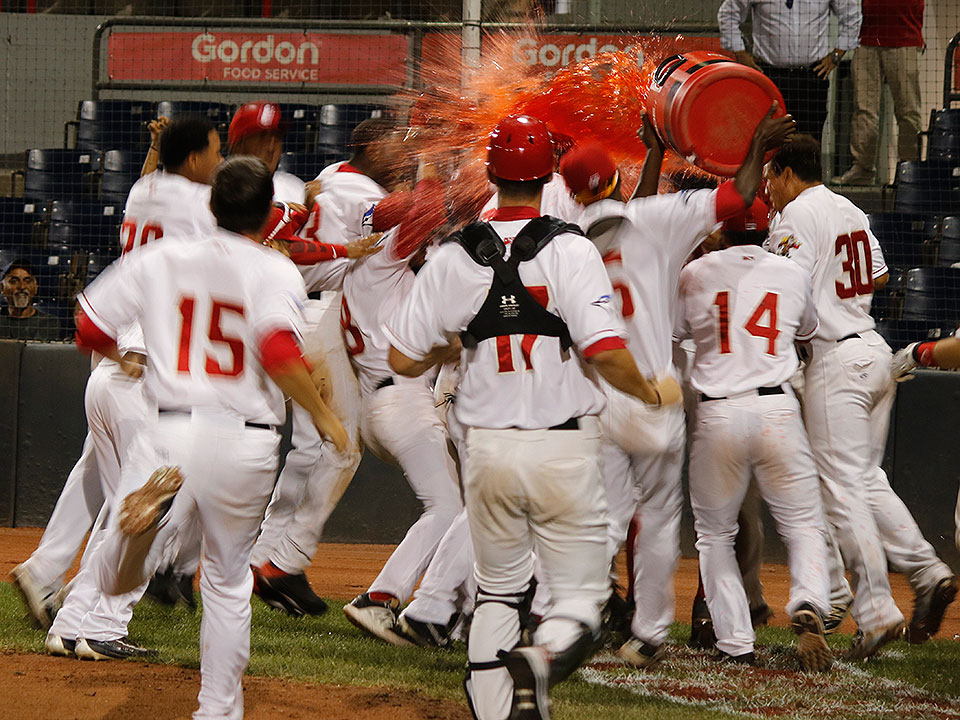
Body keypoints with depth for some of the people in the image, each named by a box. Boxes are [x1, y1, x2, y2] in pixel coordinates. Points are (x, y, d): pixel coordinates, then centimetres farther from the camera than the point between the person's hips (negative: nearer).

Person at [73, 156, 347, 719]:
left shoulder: (162, 260, 6)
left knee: (116, 580, -2)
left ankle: (153, 505, -33)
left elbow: (91, 329, 8)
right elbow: (279, 353, -22)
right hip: (244, 441, -1)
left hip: (167, 433, 1)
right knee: (227, 581, 19)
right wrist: (323, 415, -9)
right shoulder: (276, 272, -4)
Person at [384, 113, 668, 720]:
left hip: (489, 449, 3)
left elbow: (403, 359, 3)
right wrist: (646, 391, 1)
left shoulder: (454, 259, 0)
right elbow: (605, 350, -19)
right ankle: (539, 663, -26)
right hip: (564, 447, -3)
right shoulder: (569, 249, -10)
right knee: (580, 596, 4)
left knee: (499, 590, 19)